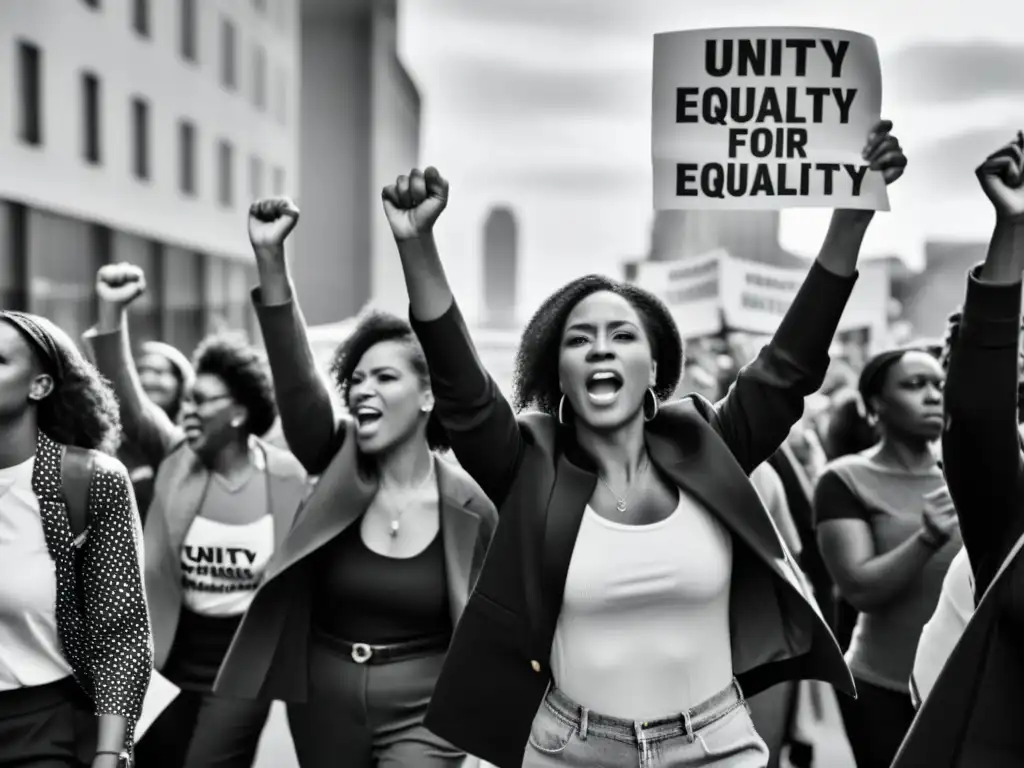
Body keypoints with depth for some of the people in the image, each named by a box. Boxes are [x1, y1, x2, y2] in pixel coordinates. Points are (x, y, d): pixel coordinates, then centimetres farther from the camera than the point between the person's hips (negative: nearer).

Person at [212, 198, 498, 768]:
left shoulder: (471, 508, -9)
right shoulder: (337, 461, -7)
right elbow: (295, 376, -23)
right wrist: (270, 259, -35)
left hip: (422, 711, -3)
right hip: (323, 703, 3)